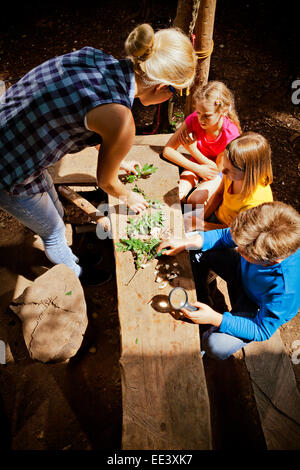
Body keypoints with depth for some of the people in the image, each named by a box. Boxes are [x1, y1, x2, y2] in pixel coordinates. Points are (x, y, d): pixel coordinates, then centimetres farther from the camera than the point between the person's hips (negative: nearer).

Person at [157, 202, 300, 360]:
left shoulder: (284, 291, -42)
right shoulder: (258, 235, -31)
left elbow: (262, 331, -26)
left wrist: (215, 319, -33)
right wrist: (184, 243, -19)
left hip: (258, 308, -5)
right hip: (242, 271, 6)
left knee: (216, 347, -28)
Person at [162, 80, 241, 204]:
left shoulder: (230, 134, -27)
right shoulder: (194, 119, -20)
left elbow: (216, 169, -18)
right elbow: (167, 150, -21)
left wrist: (193, 149, -28)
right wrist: (197, 168, -30)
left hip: (218, 171, -2)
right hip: (196, 165, 3)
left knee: (195, 200, -28)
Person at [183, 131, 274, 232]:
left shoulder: (255, 203, -38)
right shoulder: (234, 173, -21)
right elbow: (219, 194, 0)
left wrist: (200, 224, -21)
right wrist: (201, 218, -8)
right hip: (217, 213, 6)